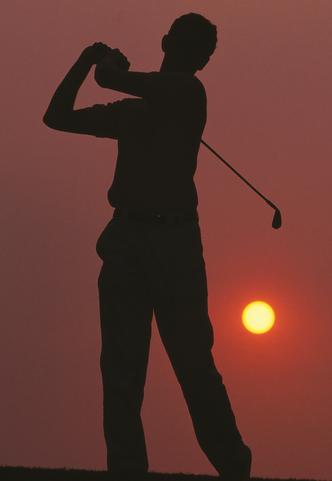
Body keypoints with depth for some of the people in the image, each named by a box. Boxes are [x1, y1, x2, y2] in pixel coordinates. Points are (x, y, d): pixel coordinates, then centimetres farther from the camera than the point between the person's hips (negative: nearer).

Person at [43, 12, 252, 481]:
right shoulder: (132, 109, 20)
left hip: (173, 237, -6)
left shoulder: (186, 91, 1)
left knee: (193, 362, -8)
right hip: (125, 239, 6)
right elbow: (58, 117, 24)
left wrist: (106, 62, 12)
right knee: (121, 368, 1)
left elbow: (112, 78, -11)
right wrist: (87, 60, 19)